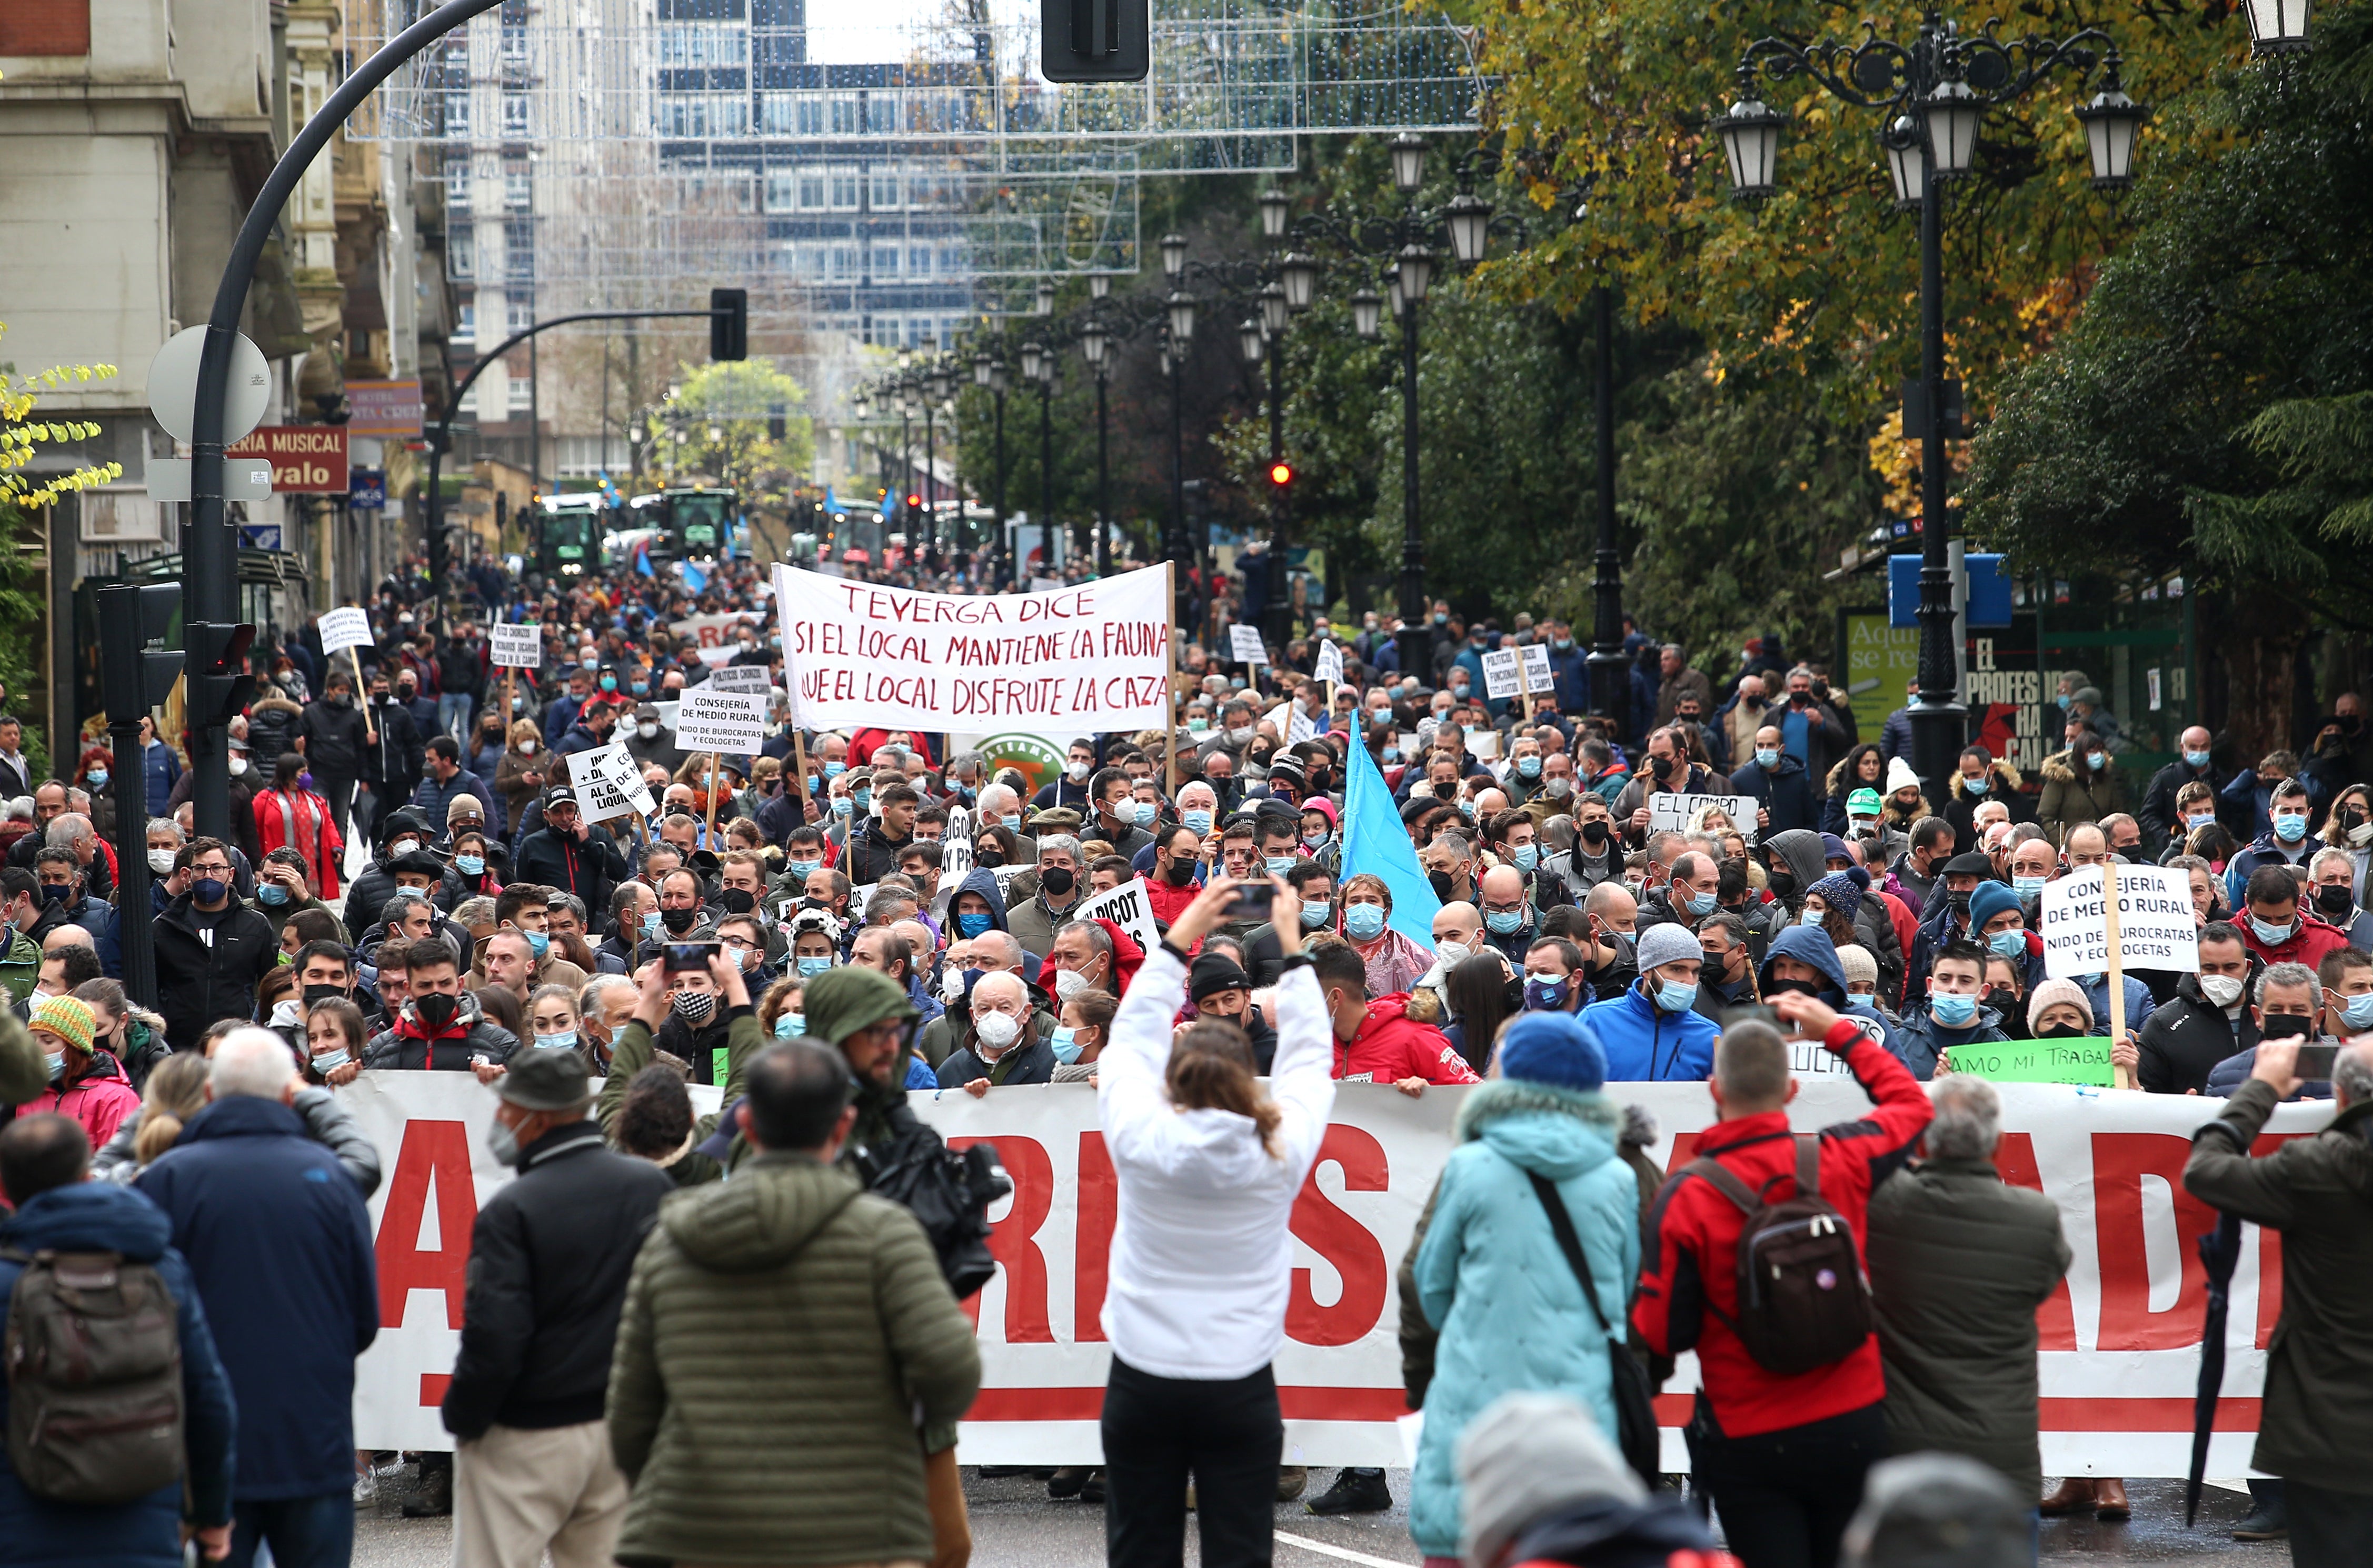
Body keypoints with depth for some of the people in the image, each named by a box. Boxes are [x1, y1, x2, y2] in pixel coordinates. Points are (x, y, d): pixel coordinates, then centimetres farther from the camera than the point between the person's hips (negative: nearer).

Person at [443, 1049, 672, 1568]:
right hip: (622, 1429, 6)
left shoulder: (511, 1211, -17)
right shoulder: (653, 1186, 1)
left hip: (526, 1439, -6)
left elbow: (494, 1339, -20)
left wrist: (462, 1418, -4)